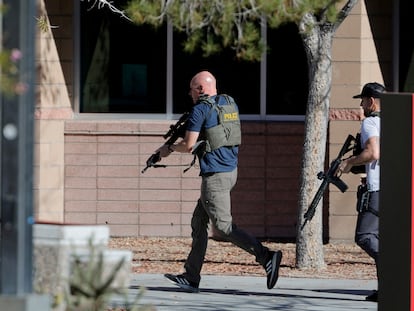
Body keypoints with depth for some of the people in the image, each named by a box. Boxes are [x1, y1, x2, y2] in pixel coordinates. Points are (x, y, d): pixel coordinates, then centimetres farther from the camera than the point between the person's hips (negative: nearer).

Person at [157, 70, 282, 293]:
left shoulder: (200, 110, -11)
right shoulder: (230, 103, 13)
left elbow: (189, 146, -12)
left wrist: (170, 148, 7)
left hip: (215, 175, -9)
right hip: (231, 170, 9)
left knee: (224, 227, -8)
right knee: (198, 223, 15)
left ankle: (266, 257, -21)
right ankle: (191, 278, 17)